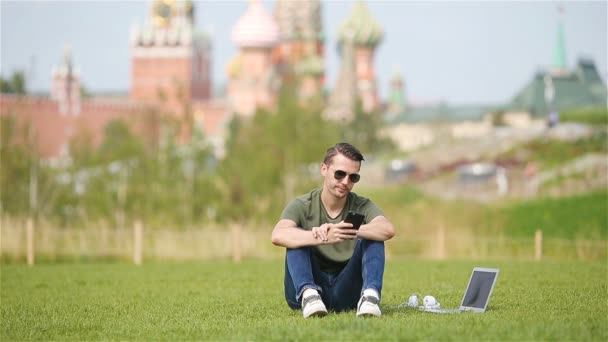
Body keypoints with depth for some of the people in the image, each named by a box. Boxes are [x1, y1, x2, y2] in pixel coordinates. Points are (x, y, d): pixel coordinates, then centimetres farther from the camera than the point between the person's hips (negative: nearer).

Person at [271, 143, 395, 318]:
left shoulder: (362, 206, 1)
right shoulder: (301, 206, -3)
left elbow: (388, 230, -23)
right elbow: (277, 235, -27)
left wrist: (348, 231, -38)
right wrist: (324, 238, -43)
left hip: (347, 294, 1)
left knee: (373, 236, -17)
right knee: (297, 237, -21)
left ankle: (370, 296, -38)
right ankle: (308, 294, -42)